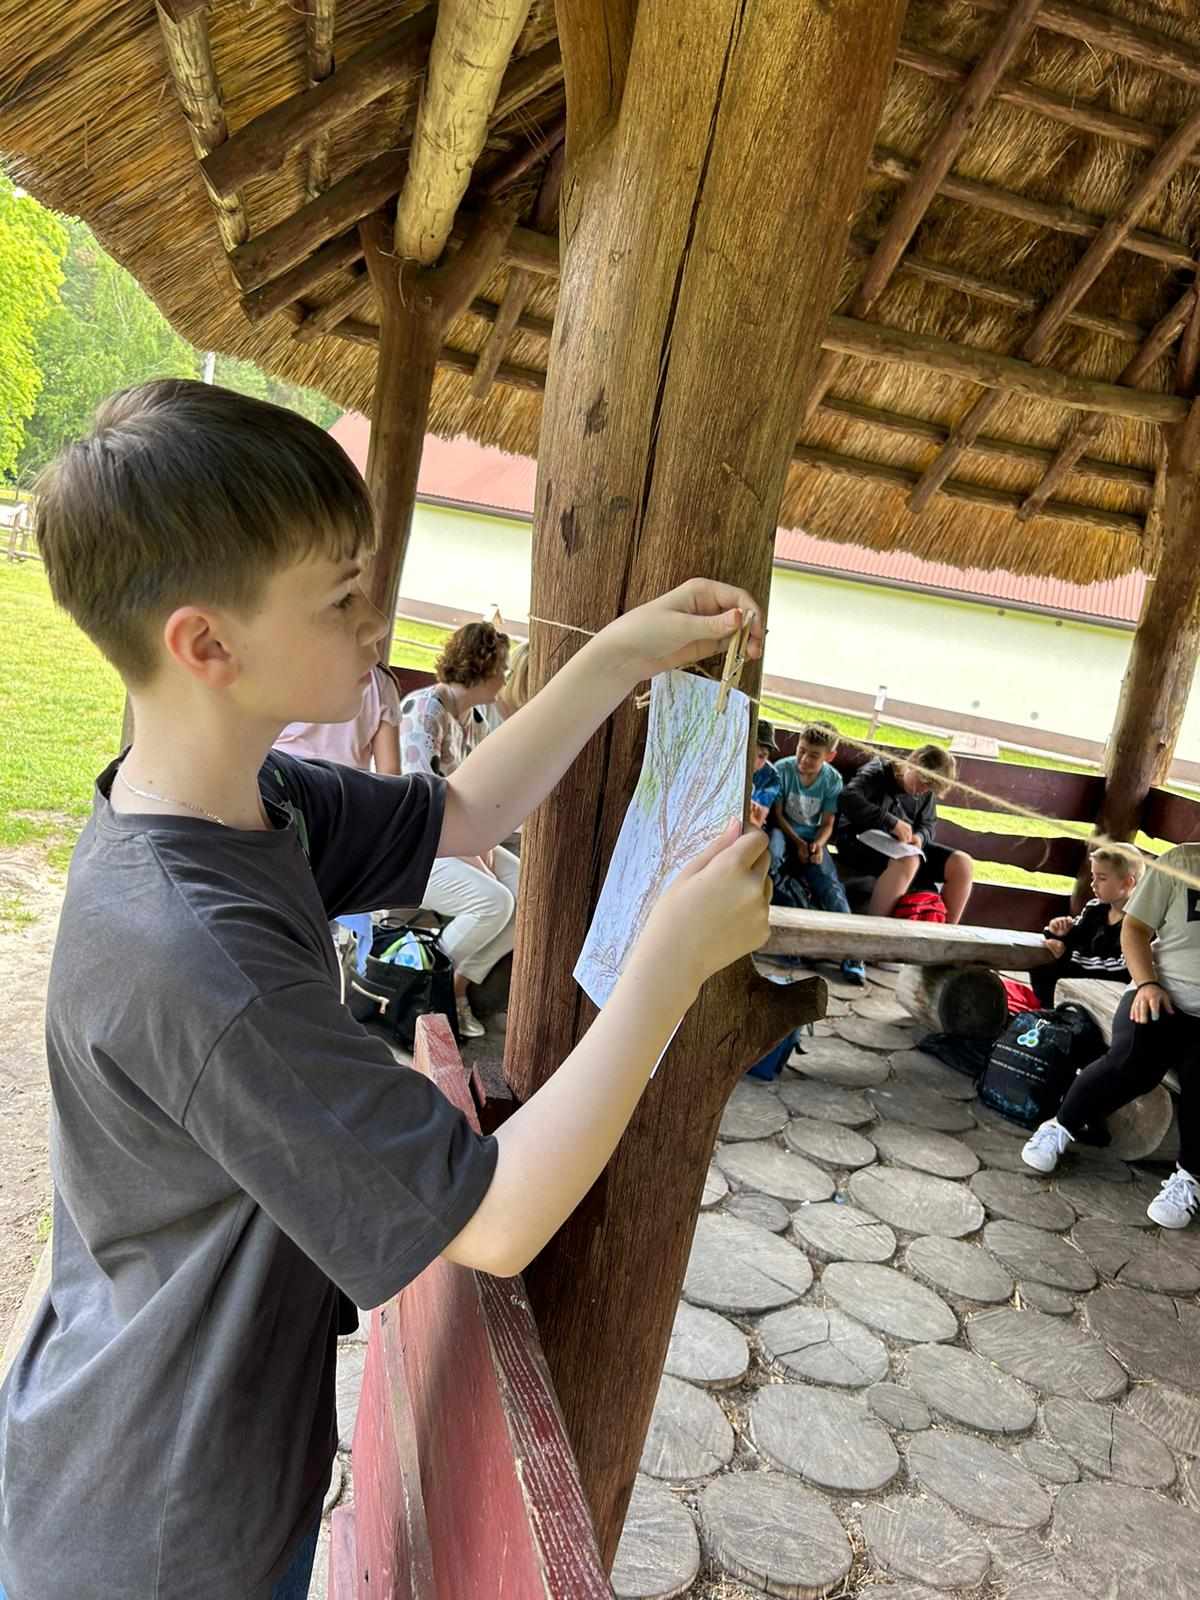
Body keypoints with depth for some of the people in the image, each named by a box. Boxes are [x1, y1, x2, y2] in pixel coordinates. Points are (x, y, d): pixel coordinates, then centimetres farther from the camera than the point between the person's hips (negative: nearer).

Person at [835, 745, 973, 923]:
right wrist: (891, 822, -33)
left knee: (962, 863, -9)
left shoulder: (927, 792, 10)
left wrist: (920, 836, -9)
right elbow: (848, 798, -26)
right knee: (907, 861, -39)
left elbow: (929, 824, 18)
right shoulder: (878, 771, -9)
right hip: (861, 840, -7)